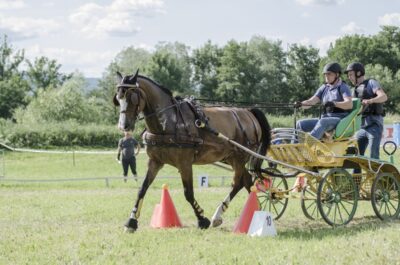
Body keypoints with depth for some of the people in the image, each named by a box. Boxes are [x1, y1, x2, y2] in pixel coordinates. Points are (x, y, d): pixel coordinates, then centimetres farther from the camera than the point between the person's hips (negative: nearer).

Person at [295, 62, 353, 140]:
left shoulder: (343, 87, 0)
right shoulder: (324, 88, 17)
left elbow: (349, 104, -17)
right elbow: (311, 101, 6)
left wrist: (334, 103, -35)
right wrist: (301, 104, -17)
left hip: (340, 119, -7)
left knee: (322, 122, -38)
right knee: (301, 124, -10)